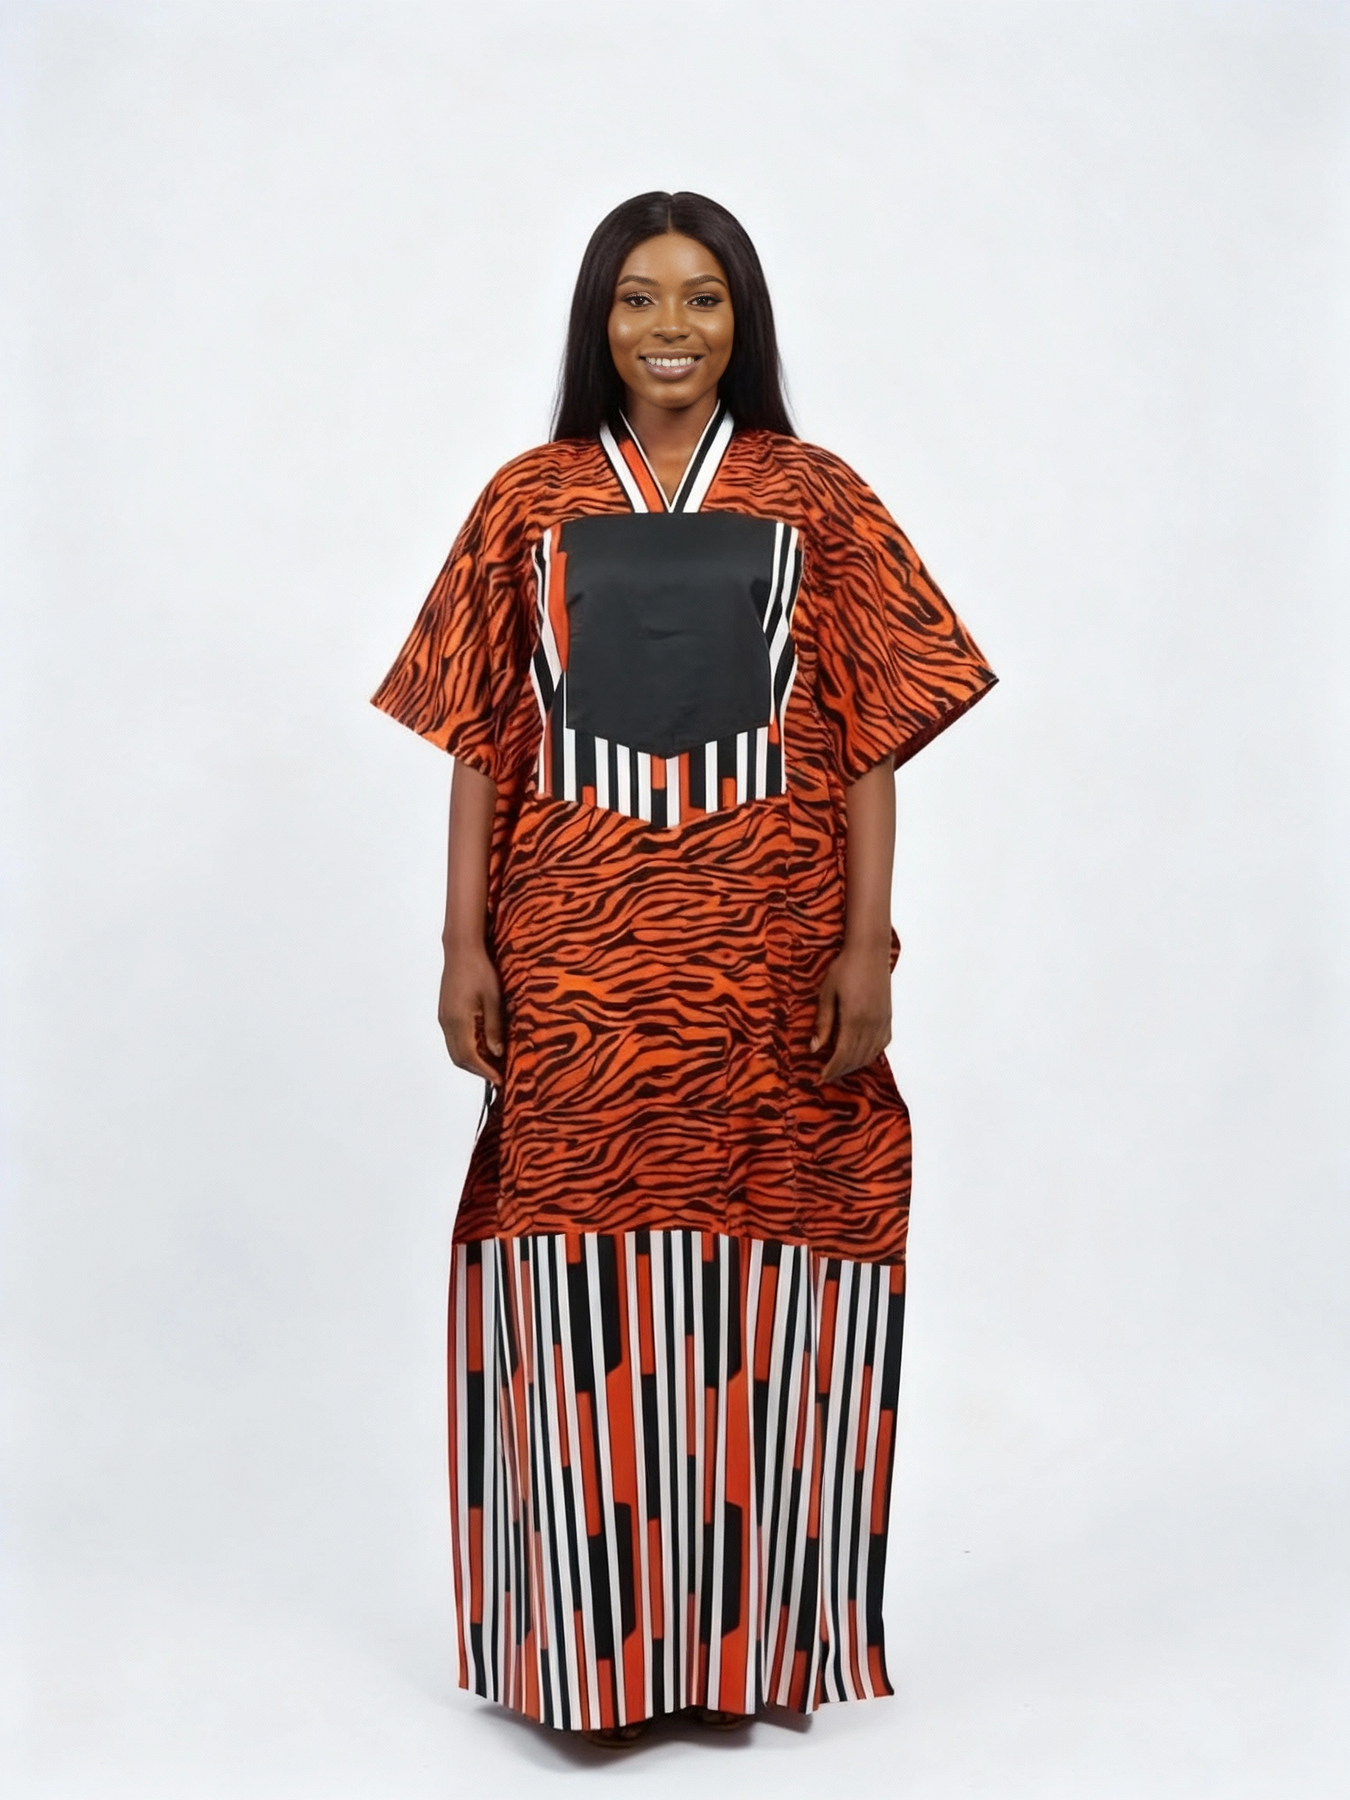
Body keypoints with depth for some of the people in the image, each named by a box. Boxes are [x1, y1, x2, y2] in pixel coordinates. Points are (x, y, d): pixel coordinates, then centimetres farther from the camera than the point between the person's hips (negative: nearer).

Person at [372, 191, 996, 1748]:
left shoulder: (815, 500, 5)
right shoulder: (530, 502, 7)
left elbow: (871, 743, 2)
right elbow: (483, 743, 6)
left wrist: (867, 946, -6)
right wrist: (464, 944, -1)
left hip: (767, 947, 0)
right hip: (577, 954, 1)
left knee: (755, 1253, 5)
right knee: (587, 1266, 1)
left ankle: (745, 1628, 20)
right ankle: (597, 1639, 16)